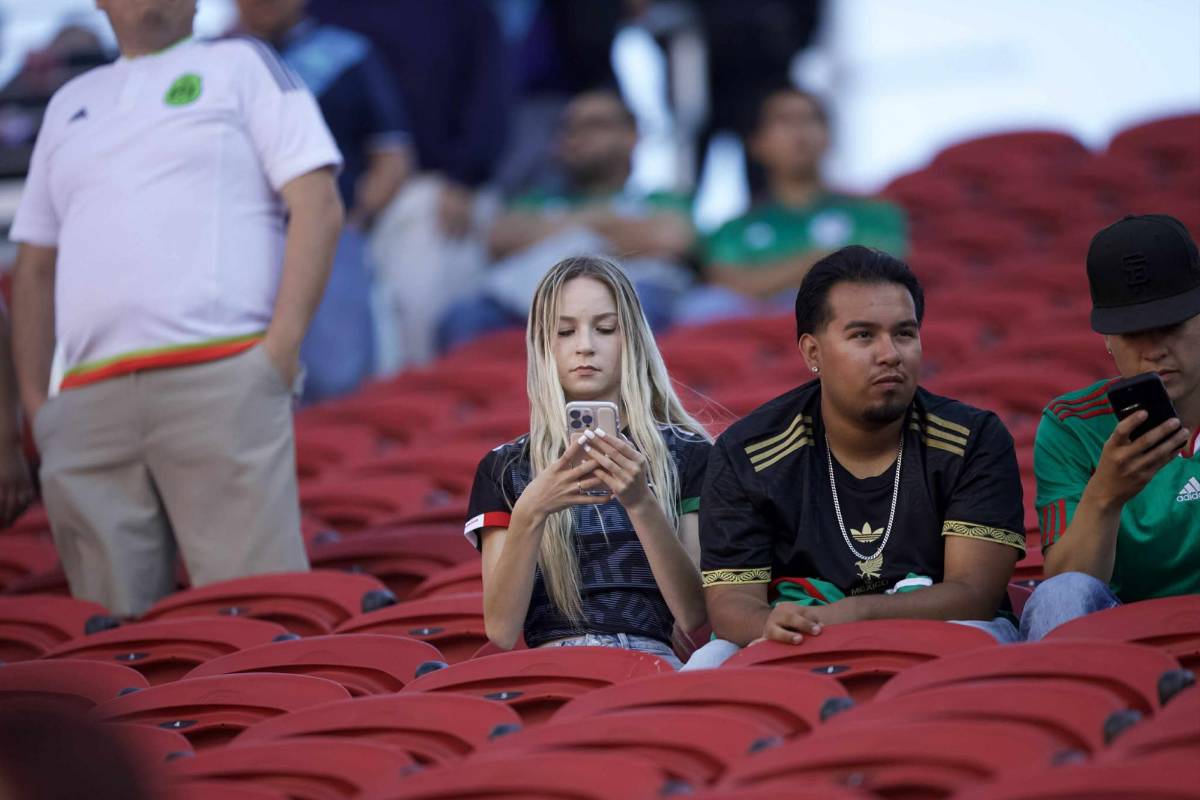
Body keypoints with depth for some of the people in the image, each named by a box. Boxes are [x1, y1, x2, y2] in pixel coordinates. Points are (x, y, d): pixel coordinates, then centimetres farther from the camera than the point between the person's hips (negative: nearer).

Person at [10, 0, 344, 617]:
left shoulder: (243, 66, 14)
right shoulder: (70, 104, 27)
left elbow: (318, 206, 2)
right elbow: (35, 267, 27)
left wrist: (282, 345, -10)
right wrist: (33, 402, 14)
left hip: (220, 380, -4)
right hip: (87, 402, 4)